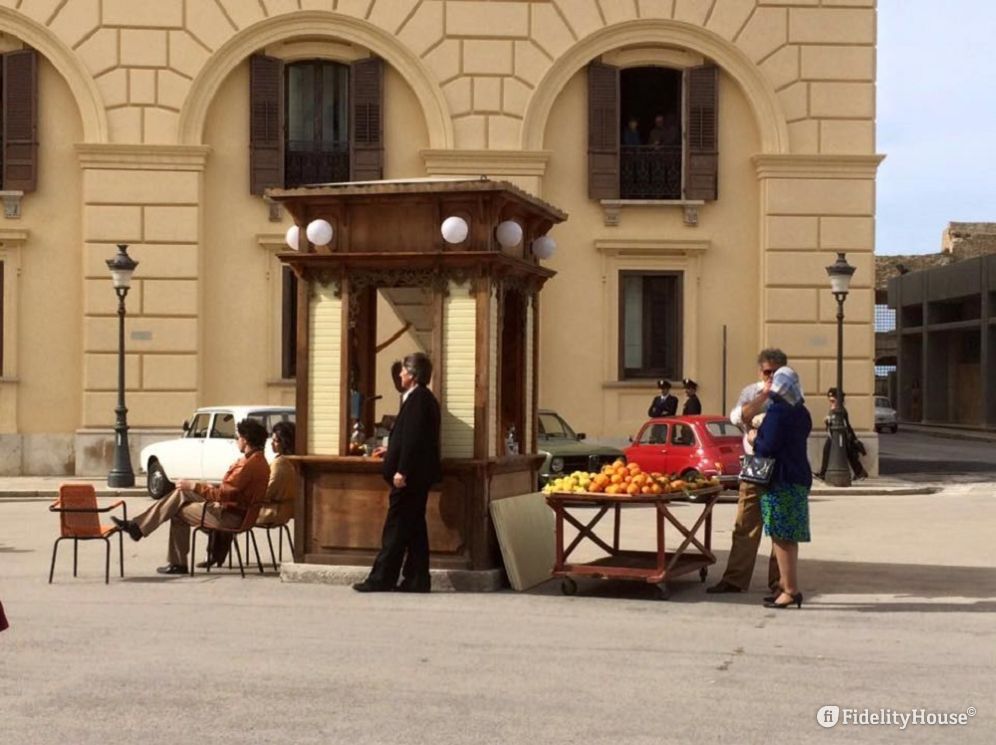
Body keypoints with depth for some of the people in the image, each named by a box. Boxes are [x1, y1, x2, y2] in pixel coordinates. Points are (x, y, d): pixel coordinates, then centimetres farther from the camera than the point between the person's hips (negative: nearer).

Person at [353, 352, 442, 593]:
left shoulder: (417, 399, -15)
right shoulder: (425, 398, 16)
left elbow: (413, 437, -22)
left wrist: (401, 471, -23)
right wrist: (391, 451, 30)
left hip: (409, 476, -10)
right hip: (417, 475, 10)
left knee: (396, 528, -6)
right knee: (414, 527, 11)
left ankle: (381, 579, -3)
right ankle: (416, 580, 12)